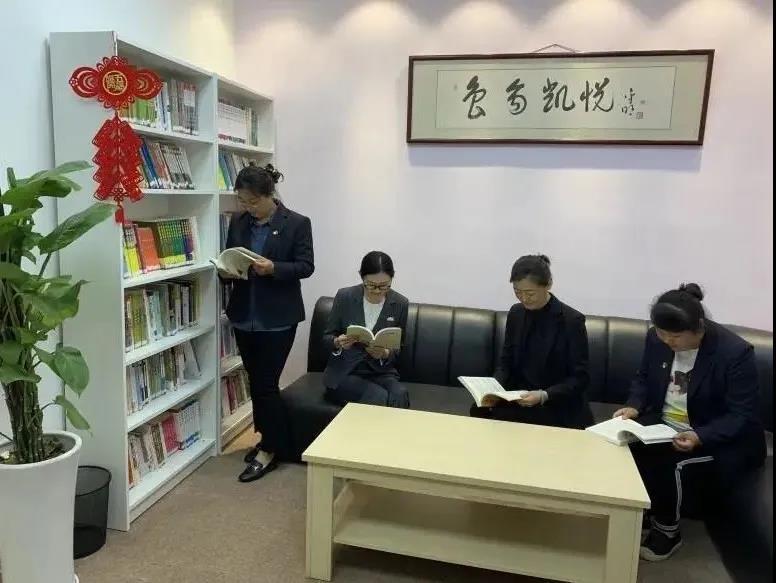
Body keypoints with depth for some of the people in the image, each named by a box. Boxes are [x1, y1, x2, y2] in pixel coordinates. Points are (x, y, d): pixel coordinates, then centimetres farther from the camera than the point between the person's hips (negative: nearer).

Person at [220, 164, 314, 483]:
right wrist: (226, 271, -9)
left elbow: (306, 266, -9)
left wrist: (273, 268, -24)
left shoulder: (298, 223, -6)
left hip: (277, 318, -5)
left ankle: (270, 450, 11)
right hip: (244, 316, 5)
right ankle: (267, 438, 30)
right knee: (255, 382, 13)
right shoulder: (238, 222, 7)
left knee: (267, 383, -3)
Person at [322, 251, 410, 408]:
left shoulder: (400, 304, -3)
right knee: (380, 398, -30)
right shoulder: (344, 297, -6)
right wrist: (338, 343, -20)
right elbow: (327, 338, 3)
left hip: (381, 372, 2)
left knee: (400, 396, -30)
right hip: (344, 373, -2)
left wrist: (385, 353, -17)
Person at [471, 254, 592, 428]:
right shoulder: (516, 313, 3)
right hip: (519, 399, 5)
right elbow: (507, 362, 8)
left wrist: (544, 396, -25)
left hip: (559, 408, -5)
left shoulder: (572, 320, -13)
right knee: (479, 410, -24)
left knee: (495, 417, -26)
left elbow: (580, 379, -10)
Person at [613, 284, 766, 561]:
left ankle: (667, 530, -1)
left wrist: (700, 437, -35)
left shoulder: (735, 352, -22)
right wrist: (634, 406, -13)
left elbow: (743, 416, -20)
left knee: (672, 463, -30)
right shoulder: (656, 338, -8)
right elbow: (643, 378, 8)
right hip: (662, 424, 5)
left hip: (717, 437, -4)